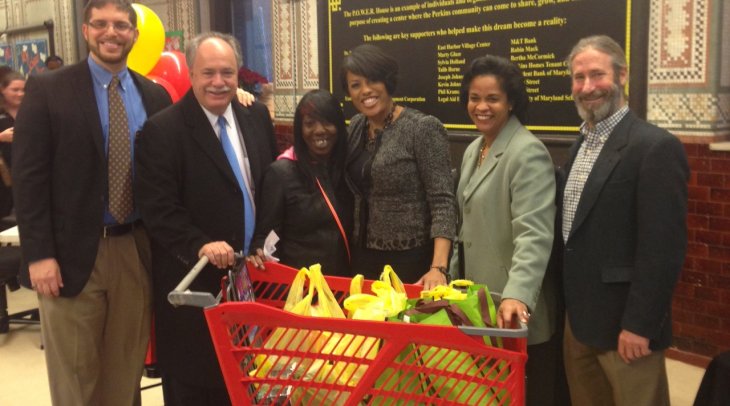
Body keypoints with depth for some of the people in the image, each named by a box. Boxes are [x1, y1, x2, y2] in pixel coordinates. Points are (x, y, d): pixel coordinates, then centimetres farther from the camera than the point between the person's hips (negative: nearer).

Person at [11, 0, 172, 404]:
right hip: (74, 253, -3)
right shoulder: (47, 90, -2)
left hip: (137, 251, 3)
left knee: (127, 373, 14)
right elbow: (28, 177, -6)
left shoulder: (155, 96, 8)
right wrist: (38, 254, -13)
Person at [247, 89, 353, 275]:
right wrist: (259, 255, -27)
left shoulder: (348, 166, 0)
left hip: (344, 276, 4)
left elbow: (350, 228, 6)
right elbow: (265, 233, -9)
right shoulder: (281, 172, -12)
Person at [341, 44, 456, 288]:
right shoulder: (356, 127, 5)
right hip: (363, 256, 6)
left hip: (410, 260, -6)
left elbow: (443, 201, -18)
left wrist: (438, 268, -28)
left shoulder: (423, 128, -15)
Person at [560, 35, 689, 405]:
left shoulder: (656, 147, -16)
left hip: (623, 325, -8)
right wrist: (572, 310, 11)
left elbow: (663, 248, -19)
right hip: (578, 320, 8)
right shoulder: (582, 144, 11)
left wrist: (638, 326, -19)